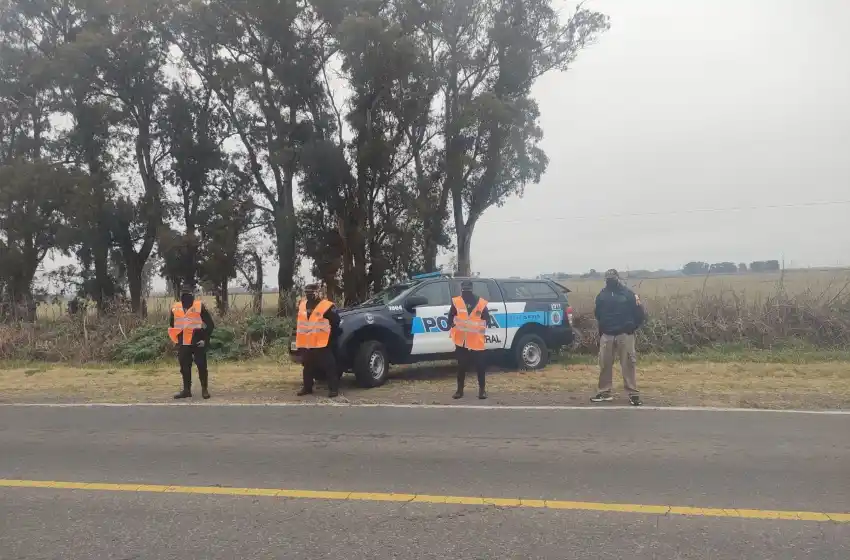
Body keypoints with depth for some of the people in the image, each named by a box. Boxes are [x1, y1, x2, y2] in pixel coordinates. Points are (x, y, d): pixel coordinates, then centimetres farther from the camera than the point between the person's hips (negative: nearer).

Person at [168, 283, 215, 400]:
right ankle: (186, 390, 20)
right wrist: (175, 340, 11)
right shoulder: (175, 308, 6)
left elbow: (210, 324, -4)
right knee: (184, 368, 10)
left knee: (202, 367, 1)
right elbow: (171, 326, 18)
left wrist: (205, 339, -9)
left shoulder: (200, 306, -7)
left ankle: (205, 389, 11)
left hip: (197, 343, -4)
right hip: (182, 344, 4)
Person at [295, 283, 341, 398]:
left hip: (322, 344, -6)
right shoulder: (302, 305, 11)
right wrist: (299, 340, 24)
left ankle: (333, 389, -1)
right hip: (305, 344, 6)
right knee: (307, 367, 15)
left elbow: (336, 320, -4)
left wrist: (331, 335, 3)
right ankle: (307, 387, 27)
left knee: (329, 367, -5)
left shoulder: (326, 306, -10)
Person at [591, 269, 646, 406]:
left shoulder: (628, 294, -4)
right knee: (604, 365, 8)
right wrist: (602, 327, 7)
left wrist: (632, 327, -1)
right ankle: (604, 392, 18)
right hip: (607, 335, 3)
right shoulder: (602, 295, 4)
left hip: (624, 334, -3)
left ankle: (633, 394, 3)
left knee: (628, 365, -2)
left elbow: (639, 313, -1)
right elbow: (597, 314, 14)